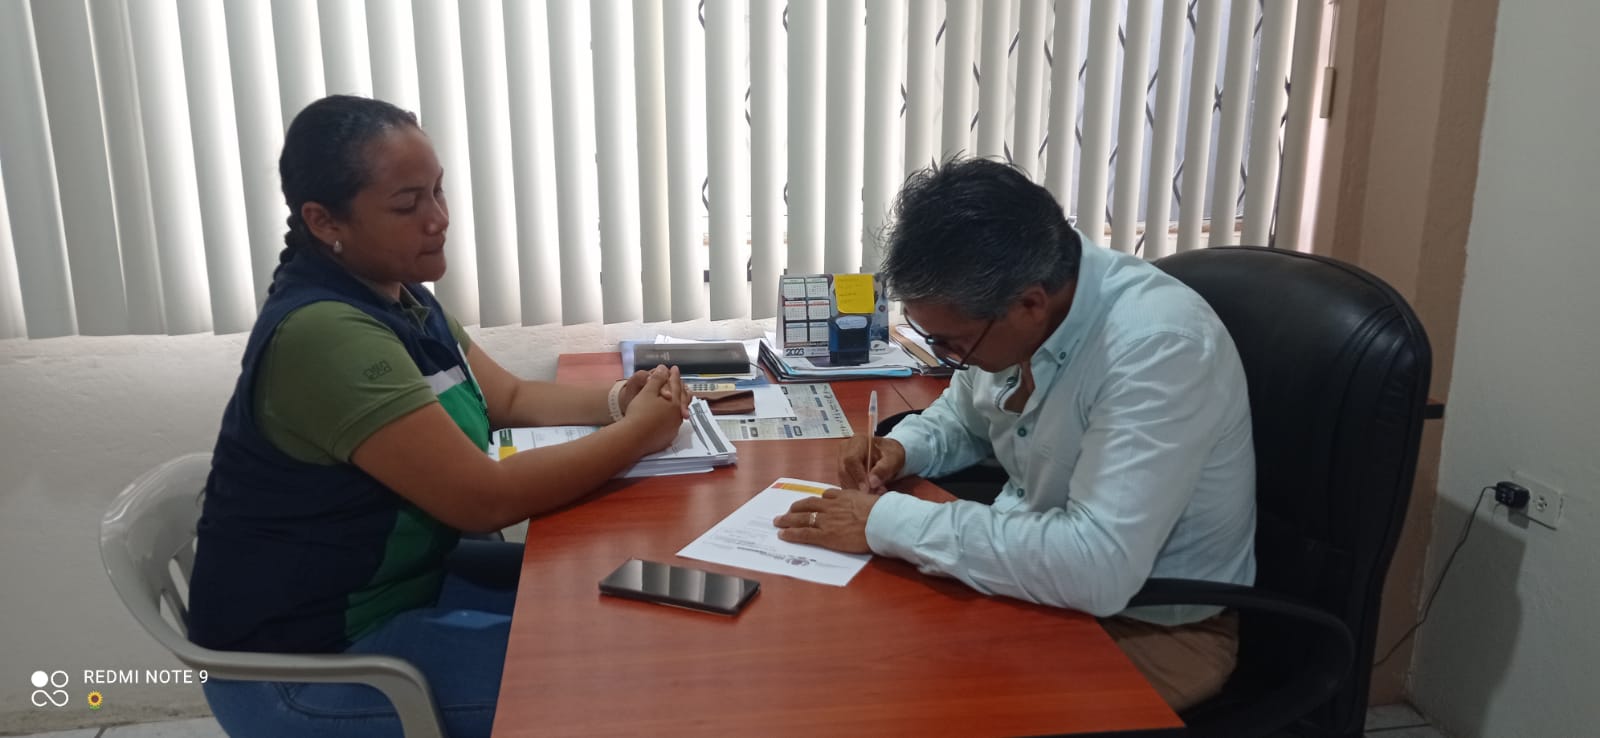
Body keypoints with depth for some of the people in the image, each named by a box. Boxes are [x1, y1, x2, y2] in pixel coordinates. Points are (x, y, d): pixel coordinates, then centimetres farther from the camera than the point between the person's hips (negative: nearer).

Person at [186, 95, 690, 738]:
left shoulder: (397, 296, 2)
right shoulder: (327, 334, -28)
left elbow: (511, 399, 8)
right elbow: (486, 498, -29)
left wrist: (619, 401, -10)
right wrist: (638, 434, -19)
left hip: (399, 582, 9)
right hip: (308, 662, -9)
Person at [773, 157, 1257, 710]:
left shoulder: (1160, 347, -31)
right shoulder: (995, 303, -9)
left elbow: (1097, 568, -39)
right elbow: (966, 416, 13)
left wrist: (888, 522, -32)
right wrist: (904, 447, -9)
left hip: (1151, 625, -6)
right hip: (1039, 564, 7)